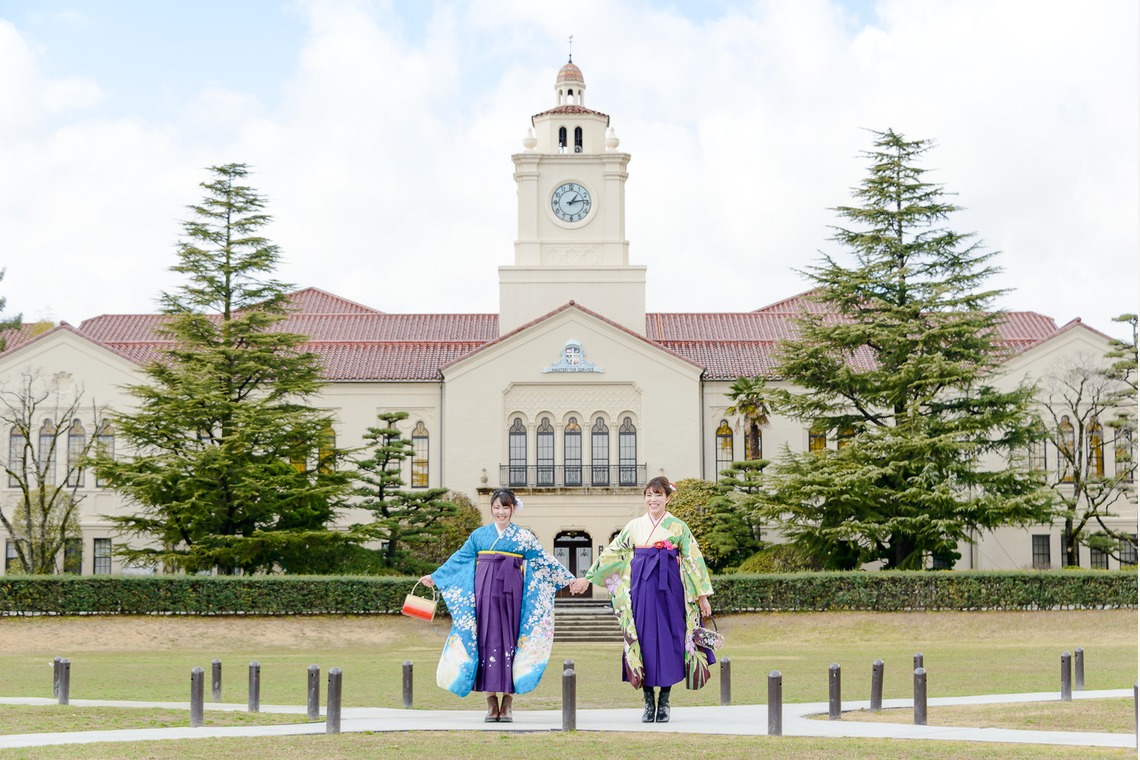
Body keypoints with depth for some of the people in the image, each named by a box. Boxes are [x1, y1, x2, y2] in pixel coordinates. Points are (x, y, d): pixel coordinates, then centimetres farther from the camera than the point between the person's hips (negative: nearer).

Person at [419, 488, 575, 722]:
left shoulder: (523, 536, 8)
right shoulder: (479, 535, 11)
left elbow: (544, 561, 8)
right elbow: (459, 560, 17)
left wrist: (569, 579, 3)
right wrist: (435, 576, 18)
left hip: (511, 593, -1)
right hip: (485, 593, 1)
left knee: (509, 639, -2)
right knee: (487, 640, -2)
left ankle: (508, 703, 4)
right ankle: (491, 702, 3)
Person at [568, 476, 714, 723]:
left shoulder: (678, 527, 5)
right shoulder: (634, 526, 9)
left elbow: (694, 561, 5)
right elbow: (611, 554, 13)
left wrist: (702, 595, 2)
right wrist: (587, 578, 10)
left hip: (669, 589, -1)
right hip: (641, 588, 1)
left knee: (667, 640, -2)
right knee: (644, 639, -2)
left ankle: (664, 703, 8)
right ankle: (649, 703, 7)